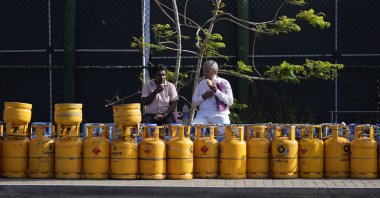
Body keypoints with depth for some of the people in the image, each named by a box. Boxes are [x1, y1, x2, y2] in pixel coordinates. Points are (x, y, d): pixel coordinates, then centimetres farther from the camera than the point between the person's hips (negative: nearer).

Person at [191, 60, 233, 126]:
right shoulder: (201, 83, 15)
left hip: (220, 115, -3)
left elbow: (230, 102, -6)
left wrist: (216, 91, -14)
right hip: (203, 115, 3)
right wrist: (203, 97, -3)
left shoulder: (224, 83, 5)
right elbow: (194, 102, 16)